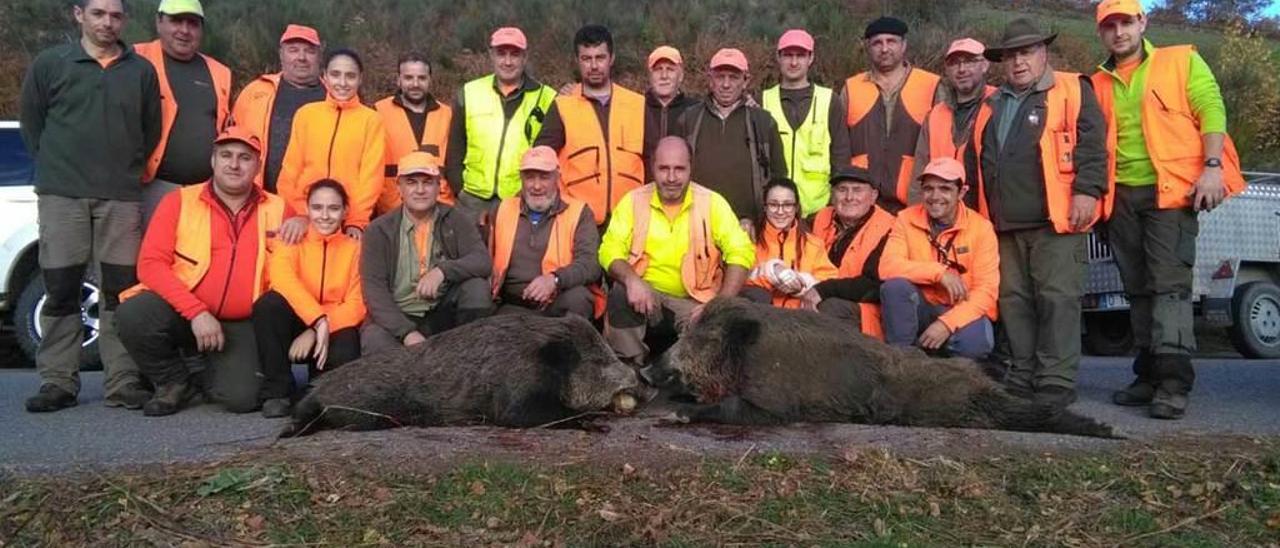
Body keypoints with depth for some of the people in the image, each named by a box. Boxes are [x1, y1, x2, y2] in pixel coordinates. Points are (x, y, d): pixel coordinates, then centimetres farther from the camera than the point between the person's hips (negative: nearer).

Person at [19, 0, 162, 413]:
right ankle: (58, 382, 10)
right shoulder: (49, 64, 6)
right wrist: (56, 166, 7)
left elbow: (152, 131, 14)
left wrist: (129, 171, 9)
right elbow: (30, 121, 11)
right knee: (60, 290, 2)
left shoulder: (142, 71, 9)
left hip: (122, 197, 1)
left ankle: (123, 383, 6)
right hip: (61, 195, 0)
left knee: (122, 291, 1)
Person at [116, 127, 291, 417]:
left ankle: (200, 369, 17)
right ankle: (174, 380, 0)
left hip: (240, 325, 0)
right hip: (181, 313, 0)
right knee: (133, 314, -31)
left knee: (242, 398, -22)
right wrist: (196, 312, -20)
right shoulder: (180, 201, -2)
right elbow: (151, 264, -10)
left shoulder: (277, 210, 1)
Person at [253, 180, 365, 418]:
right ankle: (276, 391, -16)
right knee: (269, 303, -30)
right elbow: (282, 278, -22)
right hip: (295, 326, 1)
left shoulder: (354, 248, 2)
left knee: (345, 353, -35)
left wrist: (315, 332, -23)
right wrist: (318, 320, -35)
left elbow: (356, 306, -6)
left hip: (333, 331, -1)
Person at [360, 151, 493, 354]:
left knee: (476, 286, -24)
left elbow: (483, 262, -11)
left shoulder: (457, 221, 4)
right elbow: (374, 289, -9)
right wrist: (407, 332, -22)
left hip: (444, 314, 3)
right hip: (396, 319, -2)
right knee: (375, 341, -34)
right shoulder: (380, 230, 1)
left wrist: (442, 271, -30)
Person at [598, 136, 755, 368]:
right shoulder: (633, 200, 2)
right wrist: (632, 279, -28)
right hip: (646, 295, 1)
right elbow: (610, 249, -6)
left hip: (695, 303, -1)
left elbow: (741, 252, -10)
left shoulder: (712, 203, -2)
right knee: (620, 295, -30)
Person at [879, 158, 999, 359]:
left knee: (975, 341, -33)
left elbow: (986, 290, -14)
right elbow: (888, 267, -18)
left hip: (961, 313, -1)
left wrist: (947, 323, -26)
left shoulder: (981, 227, -8)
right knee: (894, 286, -29)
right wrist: (939, 272, -25)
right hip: (920, 309, 1)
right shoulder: (907, 219, -4)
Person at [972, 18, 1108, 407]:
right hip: (1005, 225, 6)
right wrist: (980, 210, 20)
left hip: (1056, 220, -6)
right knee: (1014, 302, 7)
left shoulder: (1072, 91, 6)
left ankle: (1056, 384, -4)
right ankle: (1023, 380, 15)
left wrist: (1087, 190, -16)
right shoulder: (991, 106, 22)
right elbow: (979, 162, 25)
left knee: (1057, 299, -8)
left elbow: (1092, 146, -5)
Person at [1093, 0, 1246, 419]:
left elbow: (1211, 111, -3)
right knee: (1138, 288, 9)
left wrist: (1212, 166, -16)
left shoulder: (1181, 61, 4)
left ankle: (1174, 381, -14)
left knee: (1169, 281, -13)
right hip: (1122, 196, 5)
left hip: (1172, 190, -5)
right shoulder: (1098, 84, 14)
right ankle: (1149, 375, 17)